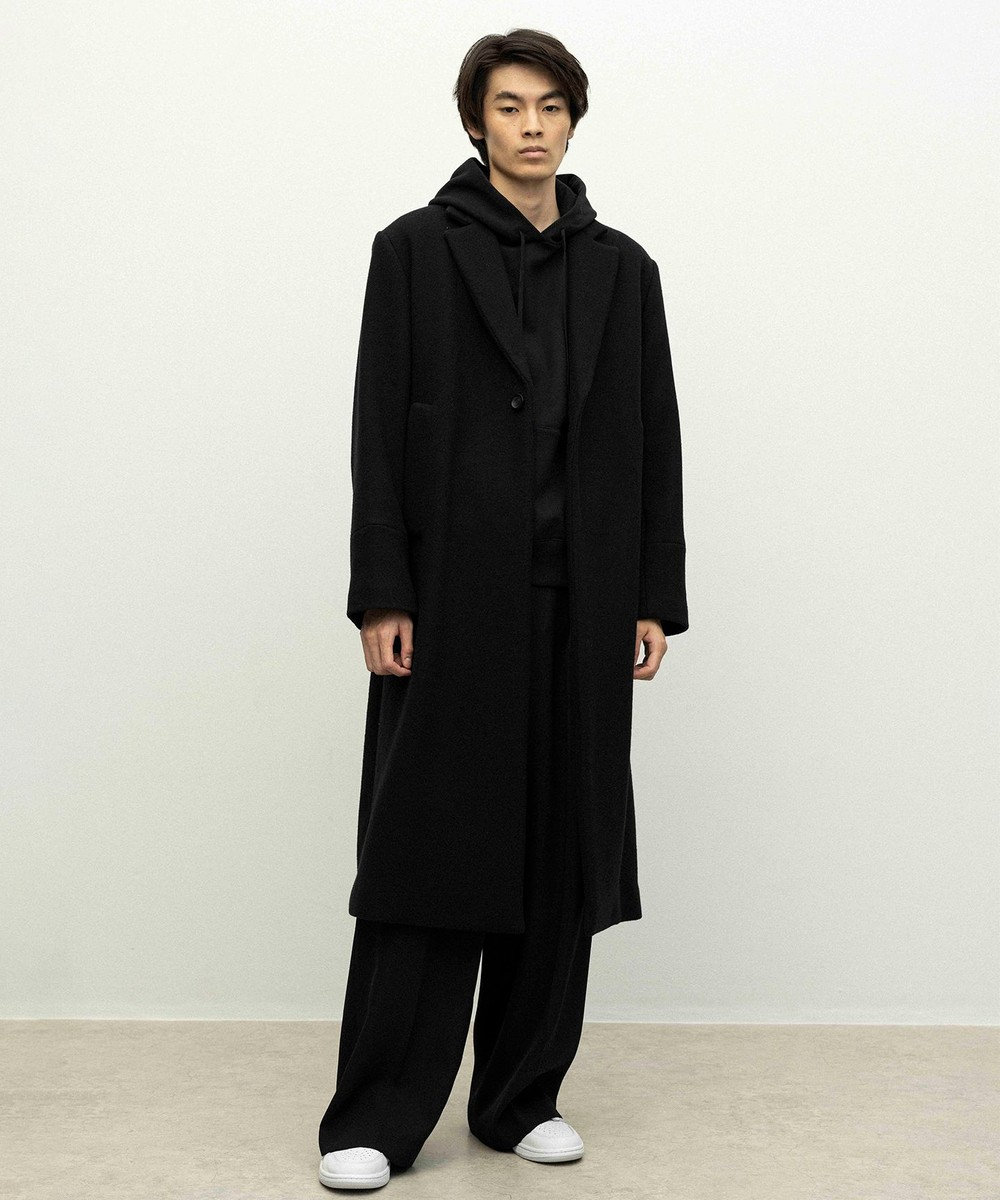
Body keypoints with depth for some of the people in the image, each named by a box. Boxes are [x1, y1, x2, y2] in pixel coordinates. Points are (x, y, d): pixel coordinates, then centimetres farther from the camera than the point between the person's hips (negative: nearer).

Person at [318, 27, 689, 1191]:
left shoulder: (620, 266, 11)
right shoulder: (415, 250, 3)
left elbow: (655, 439, 9)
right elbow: (378, 432, -3)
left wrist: (655, 599, 3)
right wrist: (380, 597, -10)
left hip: (582, 600, 3)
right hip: (456, 594, -3)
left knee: (561, 843, 7)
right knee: (432, 843, -2)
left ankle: (522, 1096, 21)